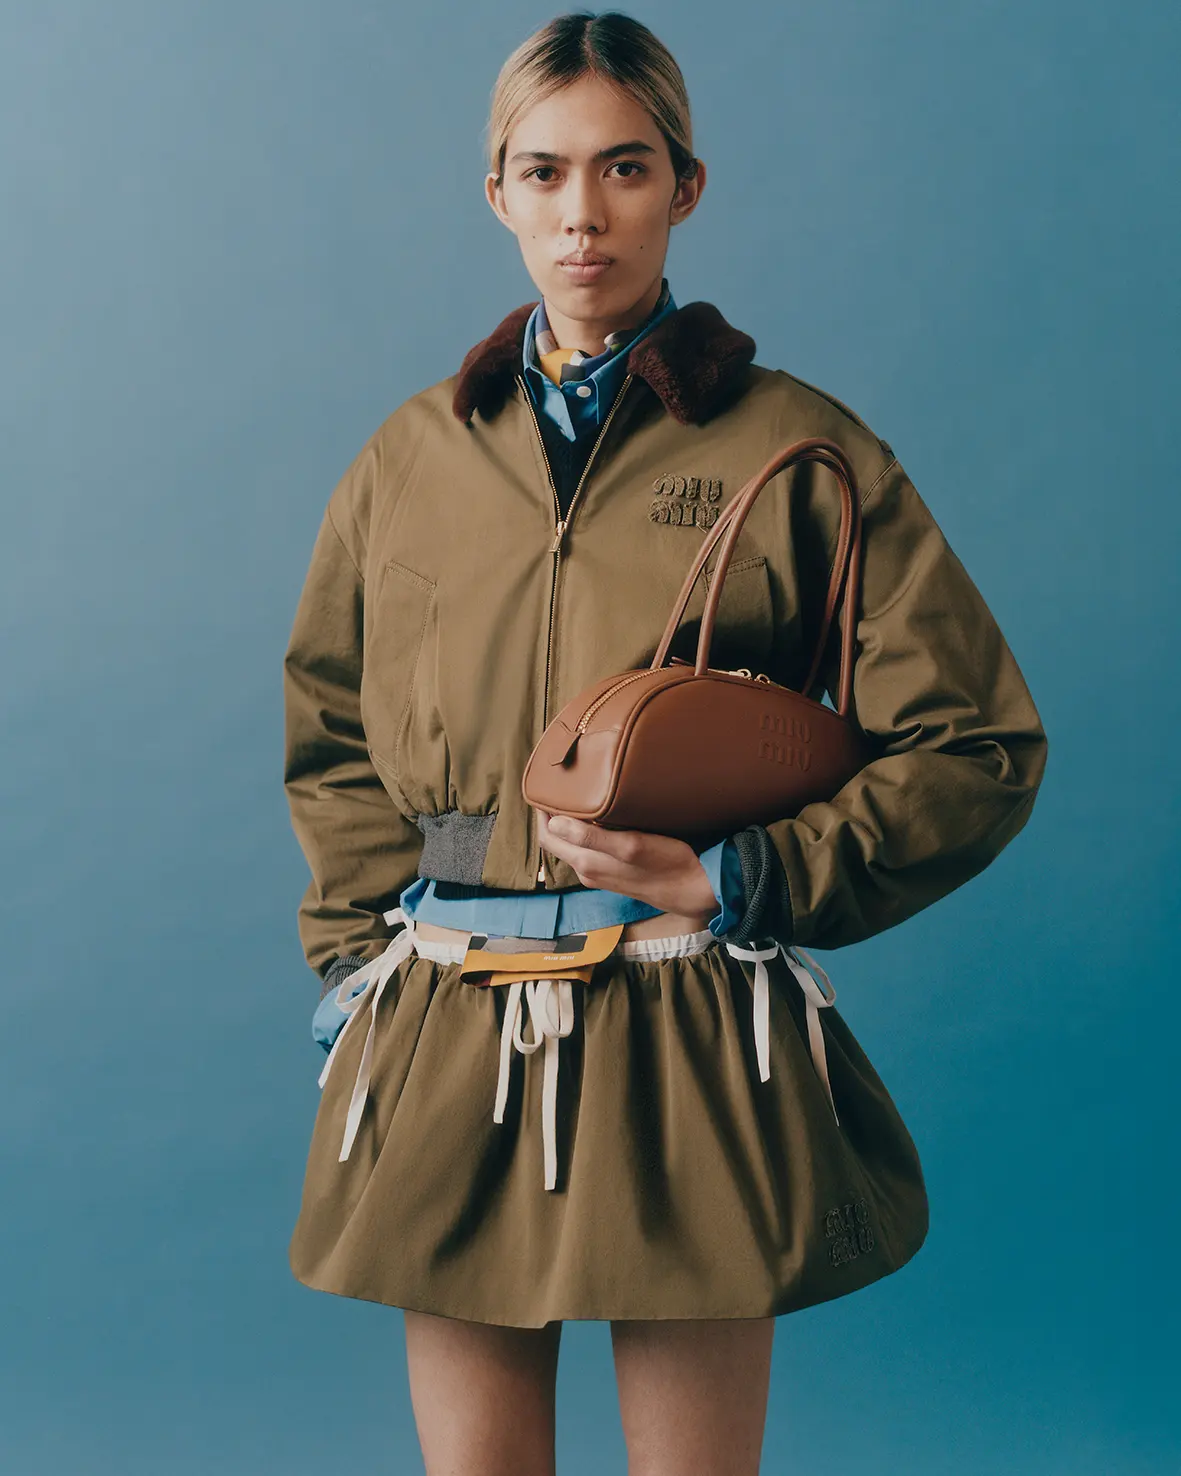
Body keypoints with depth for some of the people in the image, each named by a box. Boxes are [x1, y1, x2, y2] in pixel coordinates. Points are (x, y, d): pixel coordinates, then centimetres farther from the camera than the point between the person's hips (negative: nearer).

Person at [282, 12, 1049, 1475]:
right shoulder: (412, 457, 9)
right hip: (443, 1046, 3)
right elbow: (330, 735, 20)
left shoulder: (795, 451, -2)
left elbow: (978, 744, -1)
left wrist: (738, 881, -9)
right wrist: (356, 957, 8)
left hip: (694, 1046, -2)